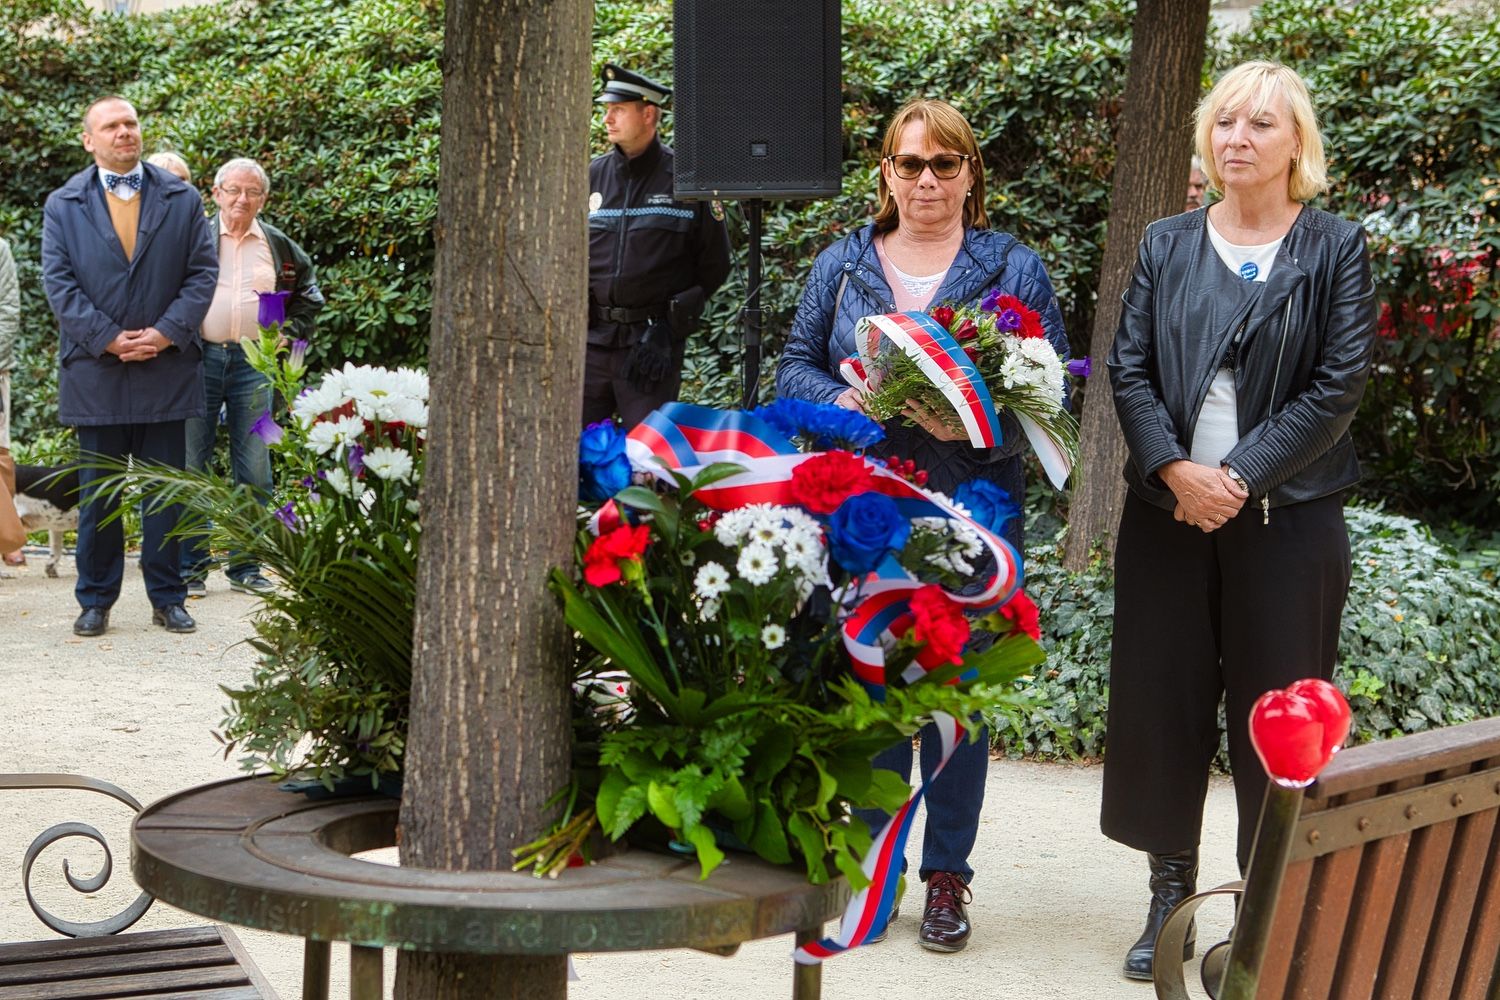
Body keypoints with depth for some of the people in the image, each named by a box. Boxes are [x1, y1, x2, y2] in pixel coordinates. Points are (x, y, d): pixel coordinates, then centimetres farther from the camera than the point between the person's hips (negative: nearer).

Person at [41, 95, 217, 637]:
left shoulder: (182, 200, 7)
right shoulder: (63, 205, 5)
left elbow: (202, 272, 3)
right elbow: (58, 282, -1)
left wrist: (167, 333, -10)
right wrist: (107, 339, -12)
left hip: (166, 369, 0)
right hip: (94, 371, 0)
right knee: (97, 493, 6)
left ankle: (167, 598, 14)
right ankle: (95, 601, 15)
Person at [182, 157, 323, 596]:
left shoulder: (280, 247, 9)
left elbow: (308, 293, 24)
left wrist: (290, 332, 12)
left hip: (255, 362, 2)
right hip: (200, 358, -2)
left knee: (254, 471, 3)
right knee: (191, 466, 1)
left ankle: (245, 567, 12)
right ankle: (191, 566, 8)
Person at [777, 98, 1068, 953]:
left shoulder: (1014, 267, 5)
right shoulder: (842, 265, 11)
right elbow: (796, 366, 10)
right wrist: (841, 402, -12)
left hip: (972, 506, -2)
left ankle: (947, 876, 12)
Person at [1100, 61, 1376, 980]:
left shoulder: (1336, 249, 1)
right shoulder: (1167, 246, 9)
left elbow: (1341, 385, -7)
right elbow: (1129, 370, 3)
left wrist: (1240, 475, -14)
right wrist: (1174, 469, -13)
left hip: (1288, 517, -3)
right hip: (1170, 512, 3)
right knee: (1162, 703, 6)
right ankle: (1171, 895, 19)